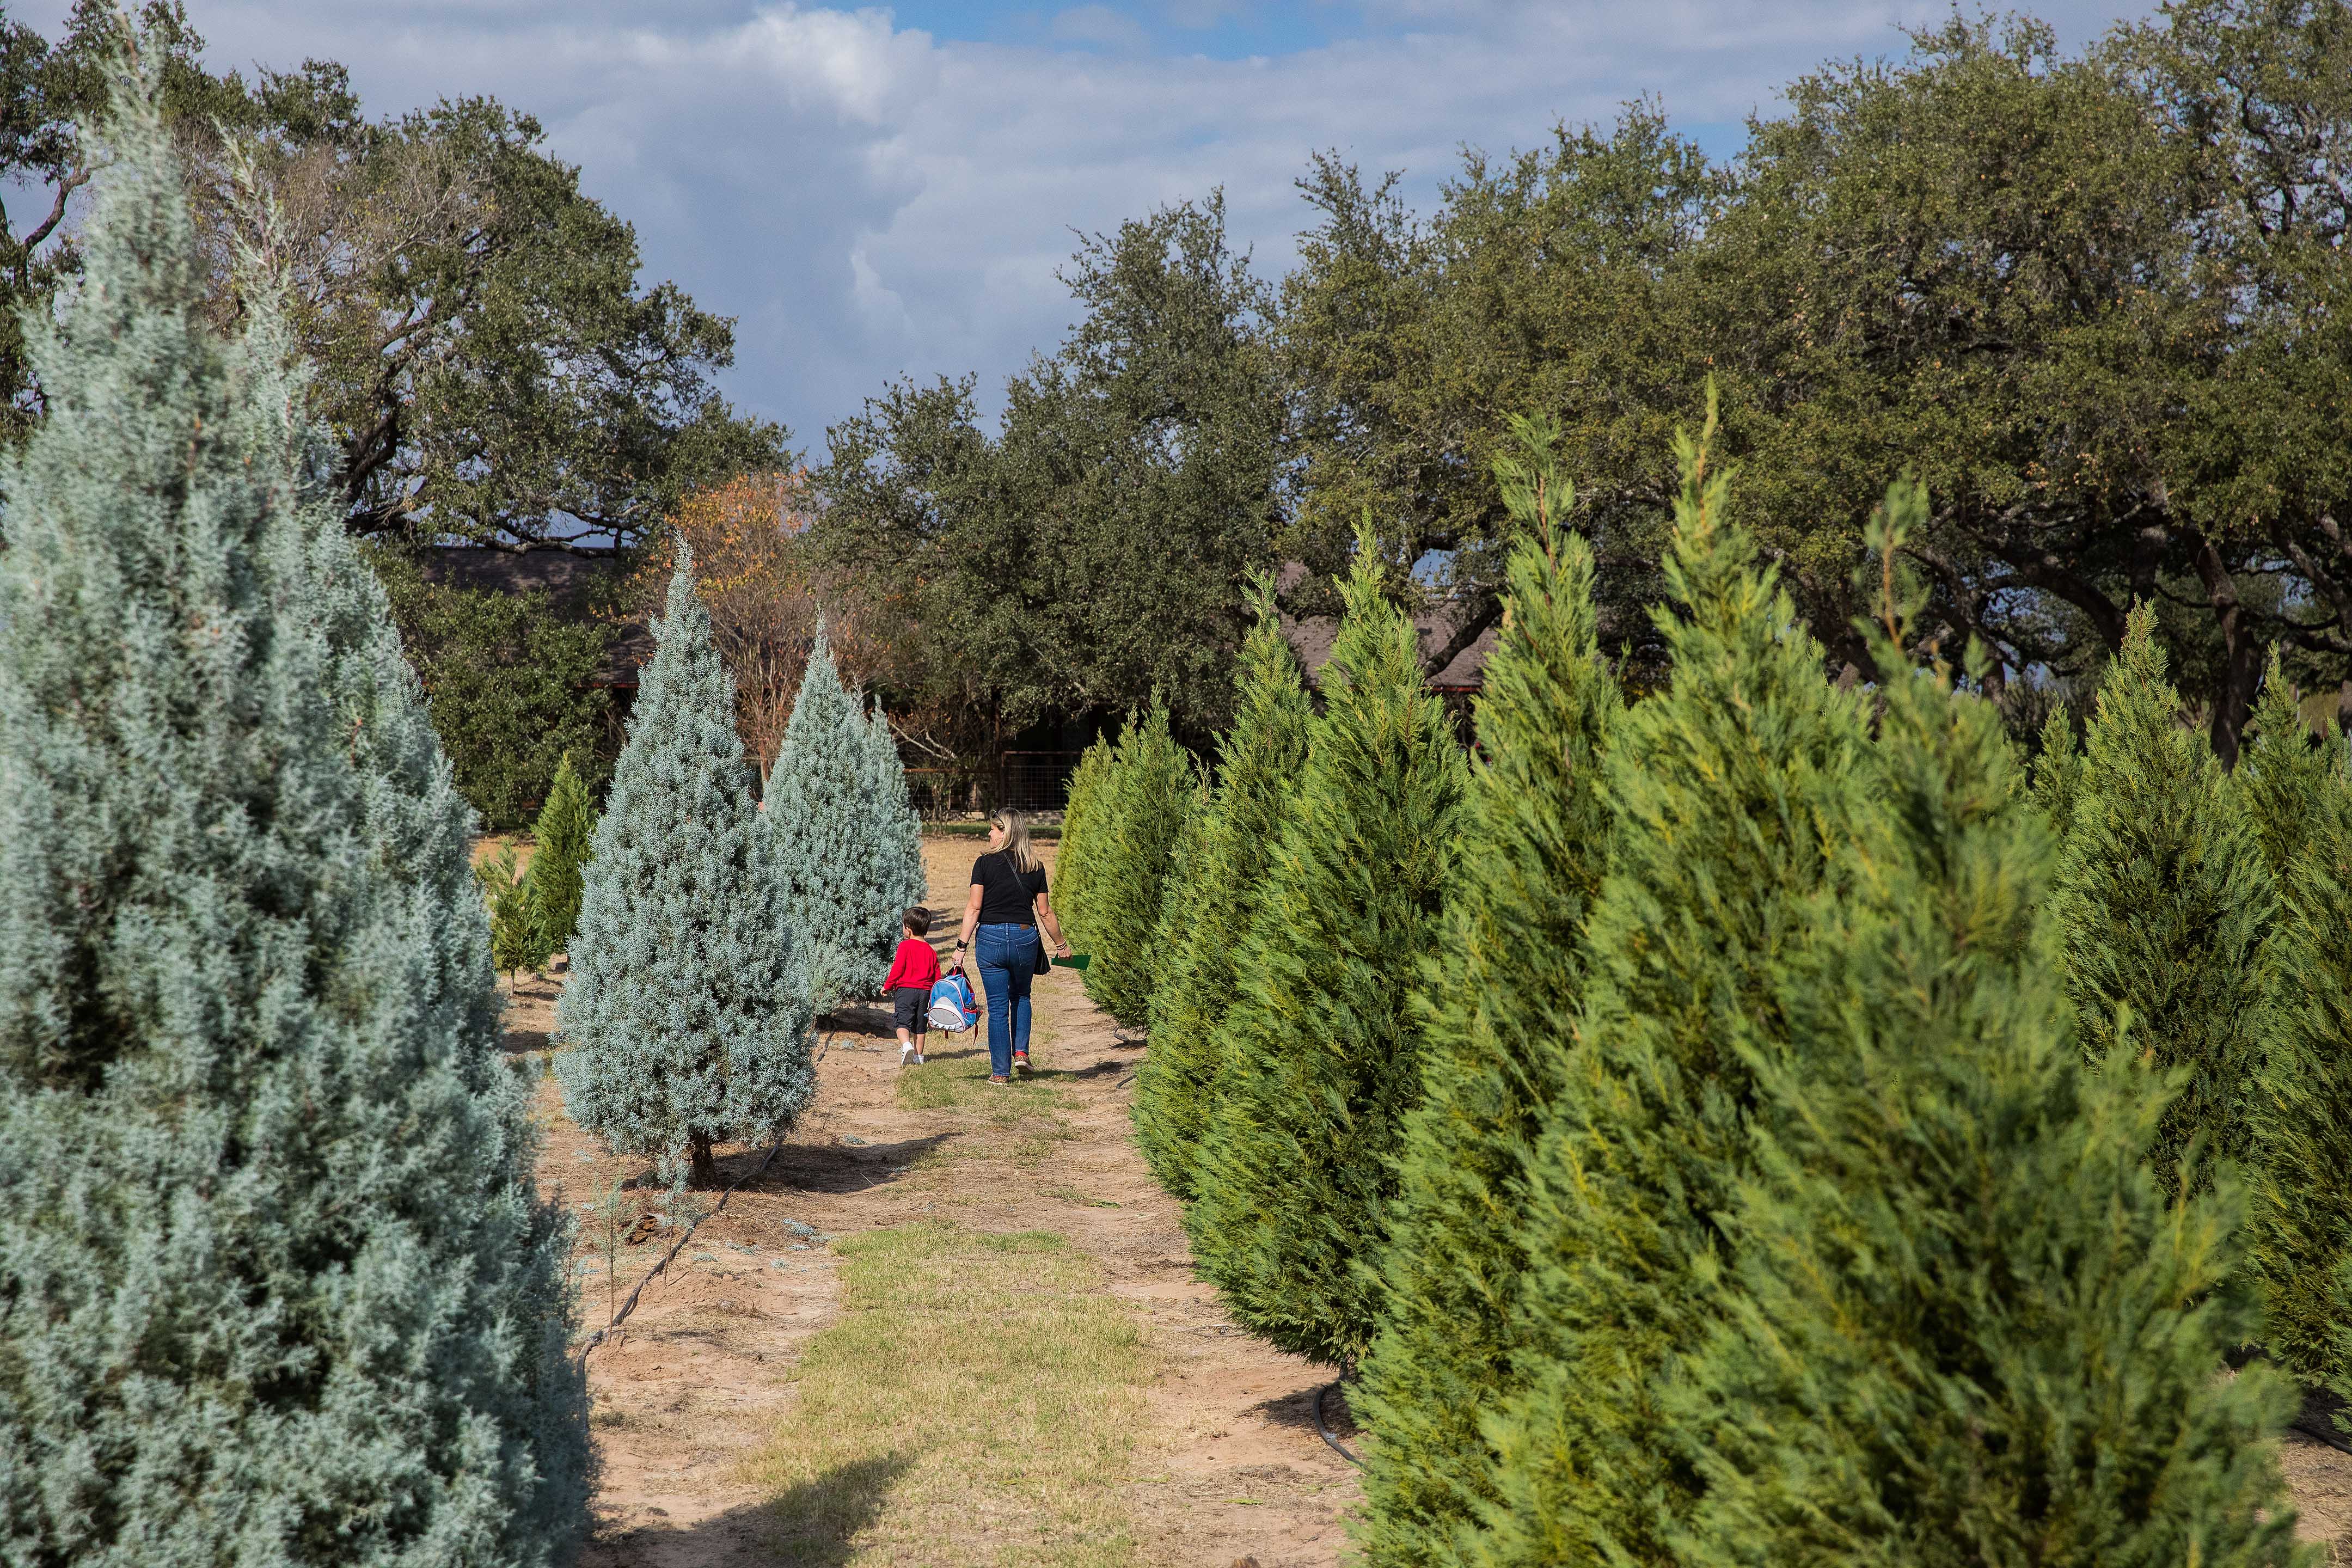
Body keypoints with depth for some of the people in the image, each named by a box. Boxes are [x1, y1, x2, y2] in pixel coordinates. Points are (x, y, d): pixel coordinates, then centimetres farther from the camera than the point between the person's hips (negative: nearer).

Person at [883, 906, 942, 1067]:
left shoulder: (905, 946, -6)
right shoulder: (930, 951, 10)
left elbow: (898, 968, -11)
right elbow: (937, 977, 12)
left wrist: (887, 986, 0)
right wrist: (933, 997, 22)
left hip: (905, 989, -5)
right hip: (925, 992, 5)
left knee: (903, 1023, -7)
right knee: (919, 1026, 14)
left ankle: (907, 1046, -31)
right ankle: (919, 1056, 19)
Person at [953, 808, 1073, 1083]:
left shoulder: (985, 863, -4)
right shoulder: (1035, 867, 4)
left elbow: (974, 908, -9)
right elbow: (1045, 912, 7)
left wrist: (961, 947, -6)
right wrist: (1061, 945, 19)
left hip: (990, 938, -2)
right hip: (1025, 937, 2)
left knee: (998, 1007, 5)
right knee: (1021, 996, 26)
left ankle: (1001, 1072, 7)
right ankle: (1021, 1052, 11)